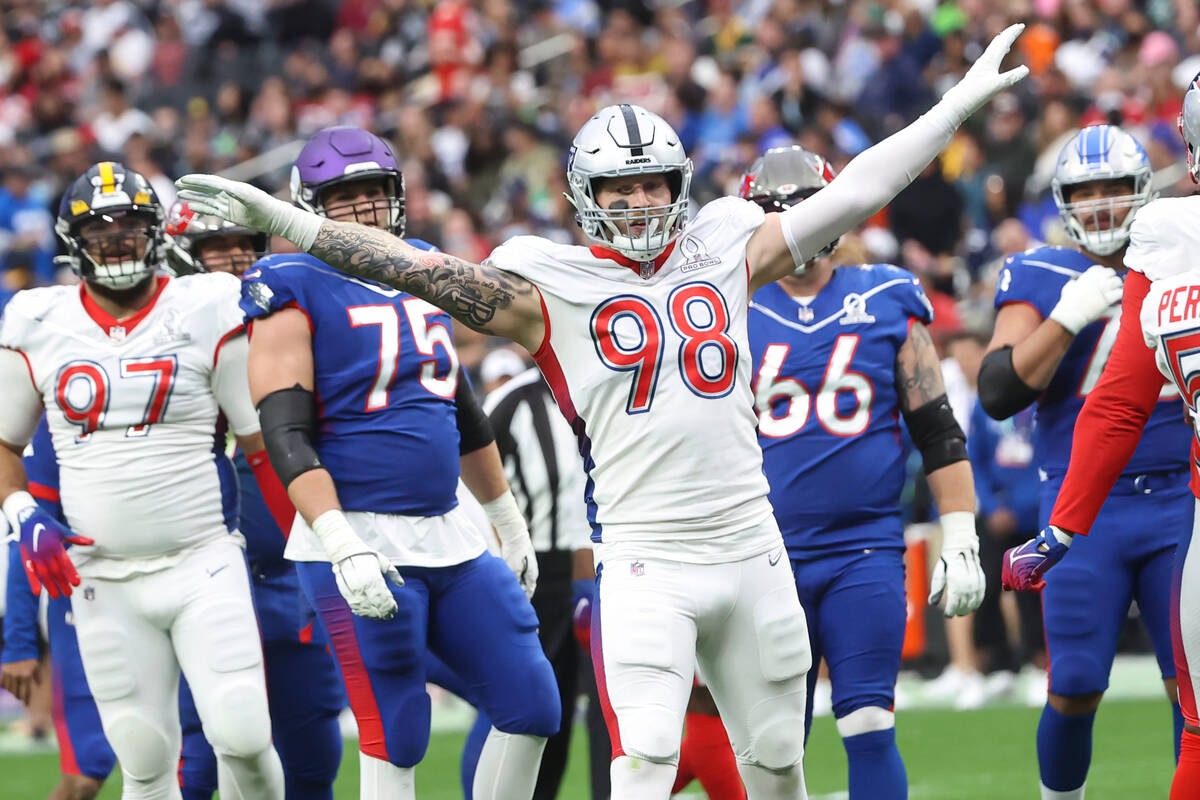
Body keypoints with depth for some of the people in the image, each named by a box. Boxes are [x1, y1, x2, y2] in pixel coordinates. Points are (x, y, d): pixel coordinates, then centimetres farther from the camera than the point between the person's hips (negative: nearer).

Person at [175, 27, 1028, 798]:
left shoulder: (723, 251, 9)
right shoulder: (552, 288, 1)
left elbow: (853, 193, 13)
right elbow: (423, 270, -5)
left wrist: (960, 102, 14)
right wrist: (285, 222, -12)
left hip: (751, 551, 4)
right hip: (645, 565, -4)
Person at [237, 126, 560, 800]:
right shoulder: (296, 295, -7)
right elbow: (287, 436, -16)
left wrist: (510, 524, 28)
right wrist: (342, 547, -27)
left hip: (449, 536, 7)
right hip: (362, 540, -7)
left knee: (532, 709, 4)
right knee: (395, 741, -6)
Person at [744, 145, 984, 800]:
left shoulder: (885, 304, 6)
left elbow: (939, 435, 7)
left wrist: (961, 544, 1)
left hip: (866, 550, -1)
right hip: (769, 555, 1)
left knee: (869, 731, -9)